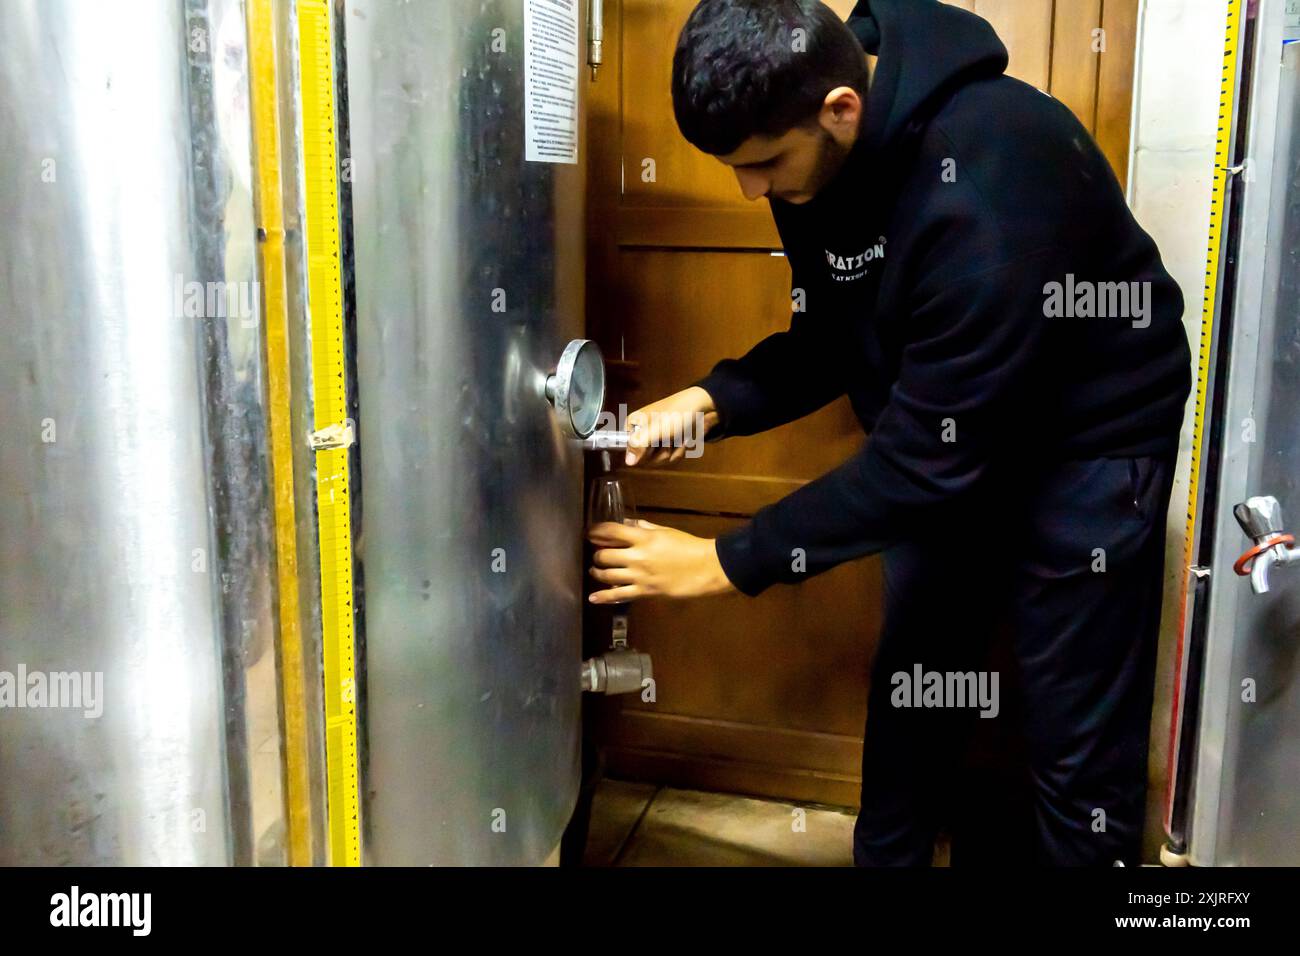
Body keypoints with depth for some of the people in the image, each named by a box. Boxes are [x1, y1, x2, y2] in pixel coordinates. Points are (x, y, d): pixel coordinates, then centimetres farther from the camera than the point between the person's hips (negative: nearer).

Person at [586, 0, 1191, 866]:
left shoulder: (987, 182, -36)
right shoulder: (816, 152, -12)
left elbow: (927, 456, -32)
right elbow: (834, 338, 1)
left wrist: (729, 562, -27)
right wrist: (713, 400, -17)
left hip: (1091, 439, -6)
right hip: (956, 430, 7)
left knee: (1078, 740, 1)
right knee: (909, 687, 14)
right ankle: (886, 857, 34)